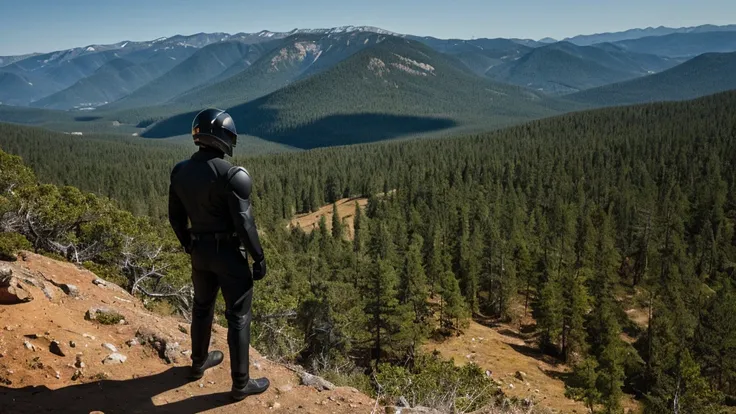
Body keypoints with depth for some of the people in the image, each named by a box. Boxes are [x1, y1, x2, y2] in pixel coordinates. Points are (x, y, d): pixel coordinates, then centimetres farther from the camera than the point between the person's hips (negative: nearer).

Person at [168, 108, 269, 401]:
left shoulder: (180, 172, 0)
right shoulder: (230, 175, -22)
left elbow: (176, 217, 8)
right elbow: (244, 222, -22)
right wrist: (259, 258, -12)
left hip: (199, 250, 7)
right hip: (228, 252, -7)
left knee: (202, 306, 25)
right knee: (238, 316, 5)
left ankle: (199, 363, 44)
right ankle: (241, 383, 15)